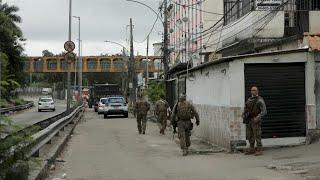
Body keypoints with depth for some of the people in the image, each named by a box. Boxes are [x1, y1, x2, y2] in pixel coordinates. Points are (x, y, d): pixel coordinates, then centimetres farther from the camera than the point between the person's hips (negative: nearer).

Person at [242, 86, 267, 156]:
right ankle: (252, 150, 19)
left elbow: (264, 111, -15)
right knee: (250, 136, 9)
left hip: (256, 121, -7)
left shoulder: (260, 100, -9)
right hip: (249, 121, 7)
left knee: (257, 136, -8)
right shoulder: (249, 100, 13)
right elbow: (246, 109, 20)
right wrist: (243, 115, 0)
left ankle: (259, 151, -2)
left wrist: (258, 118, -27)